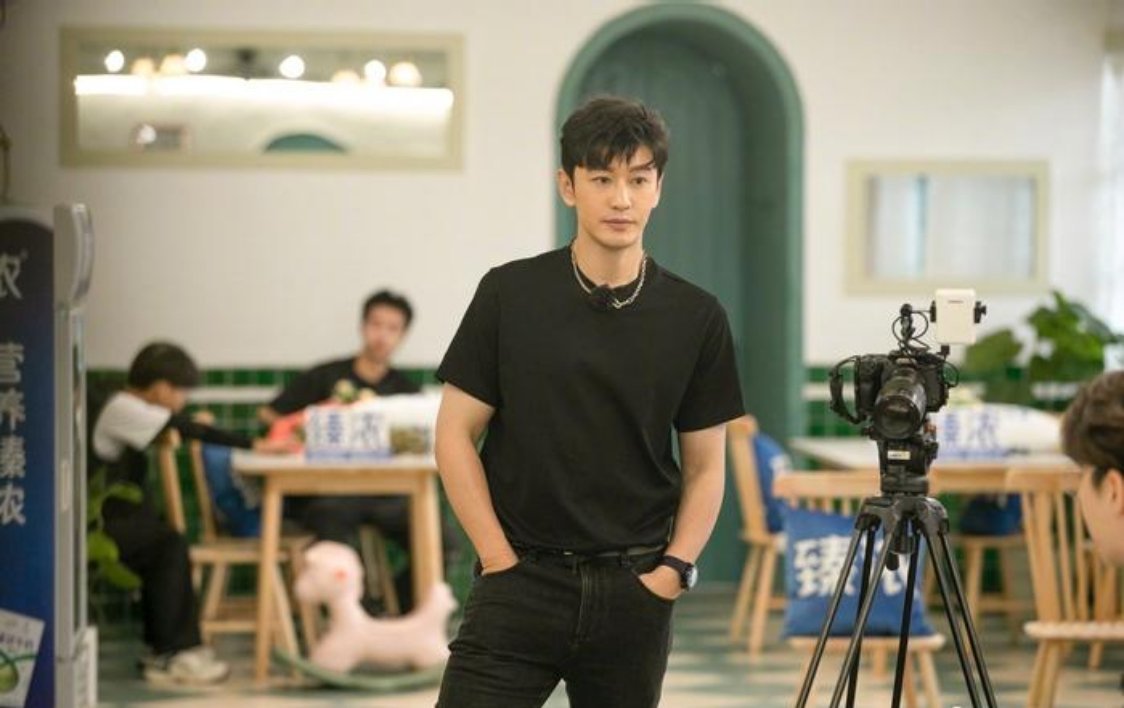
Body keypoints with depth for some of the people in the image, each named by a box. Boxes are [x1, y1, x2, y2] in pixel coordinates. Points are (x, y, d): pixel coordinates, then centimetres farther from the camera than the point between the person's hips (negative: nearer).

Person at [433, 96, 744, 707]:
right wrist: (500, 560, -7)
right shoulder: (510, 296, -3)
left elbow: (705, 465, 7)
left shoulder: (695, 318, 2)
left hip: (633, 590, 2)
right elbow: (455, 434, 0)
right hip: (521, 581, -2)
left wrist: (672, 572, -5)